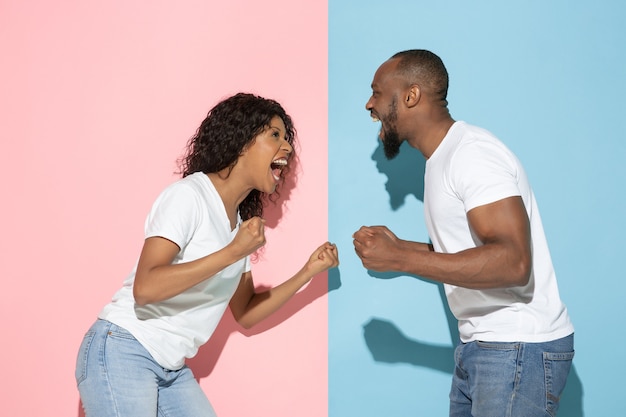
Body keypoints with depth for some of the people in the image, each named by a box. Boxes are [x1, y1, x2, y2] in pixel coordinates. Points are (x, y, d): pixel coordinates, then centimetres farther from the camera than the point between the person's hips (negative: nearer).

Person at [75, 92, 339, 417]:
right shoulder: (188, 195, -14)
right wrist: (232, 253, -27)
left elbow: (245, 315, 16)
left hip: (171, 370, 8)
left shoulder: (241, 222, 11)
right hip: (122, 354, -8)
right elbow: (145, 288, -26)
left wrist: (309, 271, 8)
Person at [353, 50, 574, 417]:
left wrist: (399, 259, -26)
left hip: (520, 349, -9)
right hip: (480, 345, 9)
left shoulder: (472, 153, -17)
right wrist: (397, 246, 9)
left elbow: (512, 262, -28)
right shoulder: (441, 159, 13)